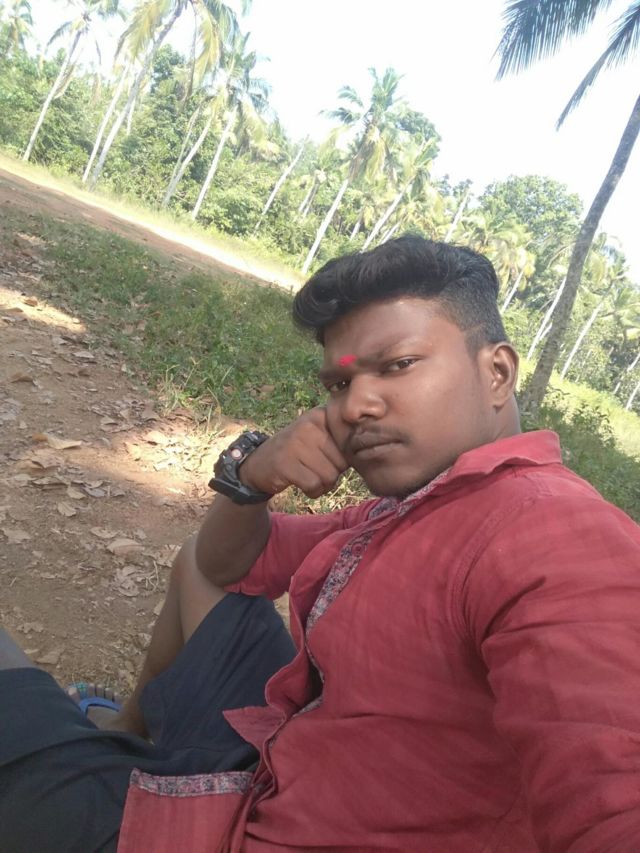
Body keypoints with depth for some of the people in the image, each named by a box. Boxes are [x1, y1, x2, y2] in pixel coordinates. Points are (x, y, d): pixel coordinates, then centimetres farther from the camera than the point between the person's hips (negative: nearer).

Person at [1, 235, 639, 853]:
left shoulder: (558, 541, -28)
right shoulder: (411, 509, 0)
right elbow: (224, 564, 8)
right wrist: (250, 473, -10)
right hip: (269, 762, 7)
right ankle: (130, 731, 39)